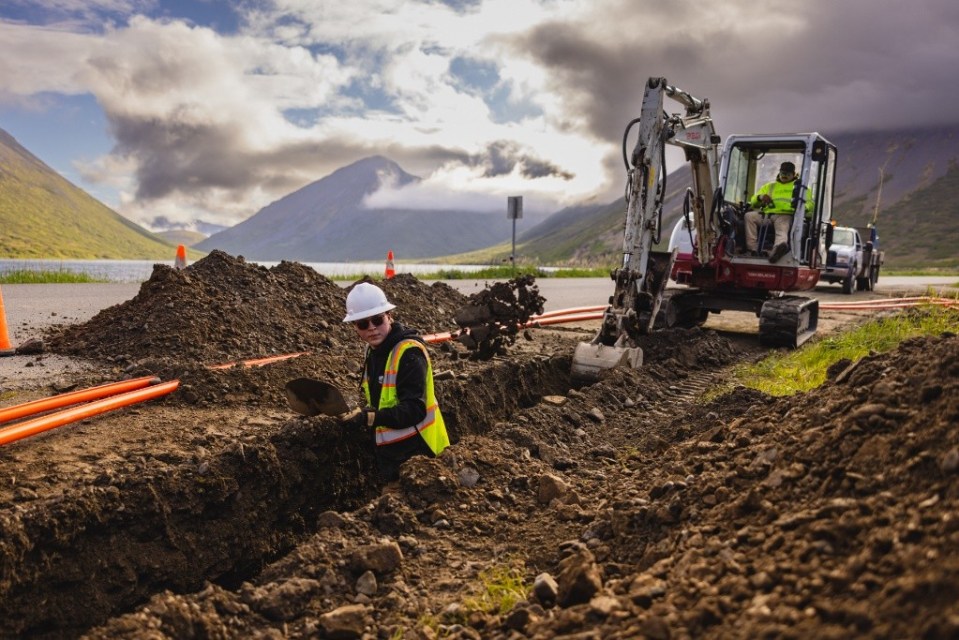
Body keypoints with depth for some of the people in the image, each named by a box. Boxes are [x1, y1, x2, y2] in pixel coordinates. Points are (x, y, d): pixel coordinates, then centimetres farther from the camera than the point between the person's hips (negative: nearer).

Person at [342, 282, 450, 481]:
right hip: (388, 451, 8)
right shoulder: (373, 350, 6)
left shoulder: (409, 352, -21)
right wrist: (358, 414, 2)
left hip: (415, 453, -8)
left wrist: (371, 418, -36)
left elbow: (415, 410, -28)